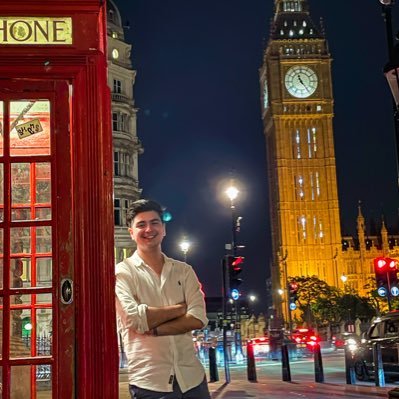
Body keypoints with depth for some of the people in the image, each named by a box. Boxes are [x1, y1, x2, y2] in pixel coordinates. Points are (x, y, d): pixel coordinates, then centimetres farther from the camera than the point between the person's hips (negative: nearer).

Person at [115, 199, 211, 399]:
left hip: (192, 377, 4)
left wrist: (154, 329, -14)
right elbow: (134, 319, -16)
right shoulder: (122, 272, -2)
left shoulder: (184, 271, 8)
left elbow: (198, 319, -4)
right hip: (149, 382, -3)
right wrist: (180, 308, -6)